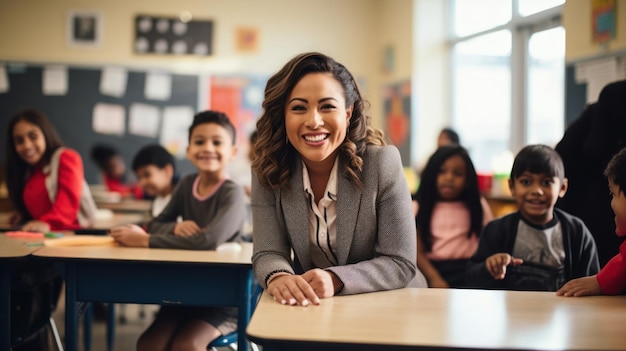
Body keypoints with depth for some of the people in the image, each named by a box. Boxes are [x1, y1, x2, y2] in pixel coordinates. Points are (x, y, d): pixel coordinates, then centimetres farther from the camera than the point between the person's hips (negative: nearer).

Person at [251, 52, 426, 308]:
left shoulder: (383, 163, -15)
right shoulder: (267, 171, -7)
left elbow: (400, 263, -14)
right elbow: (269, 252, -11)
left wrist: (335, 280, -31)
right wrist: (279, 278, -34)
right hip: (309, 306, 2)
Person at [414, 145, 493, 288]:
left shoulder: (478, 206, 14)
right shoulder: (419, 208, 10)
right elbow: (418, 252, 0)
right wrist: (434, 278, -17)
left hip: (468, 269, 2)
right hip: (433, 268, -2)